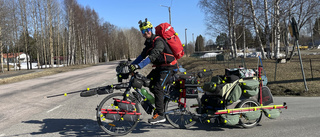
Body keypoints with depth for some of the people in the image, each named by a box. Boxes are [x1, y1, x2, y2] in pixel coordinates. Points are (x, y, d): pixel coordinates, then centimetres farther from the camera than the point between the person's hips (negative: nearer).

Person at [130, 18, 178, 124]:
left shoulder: (158, 41, -19)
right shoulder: (149, 42, 12)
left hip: (169, 67, -9)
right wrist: (131, 65, 2)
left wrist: (138, 66, -40)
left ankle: (160, 115, -15)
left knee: (157, 88, -19)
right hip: (160, 67, 9)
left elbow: (152, 56, -33)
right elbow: (142, 56, 12)